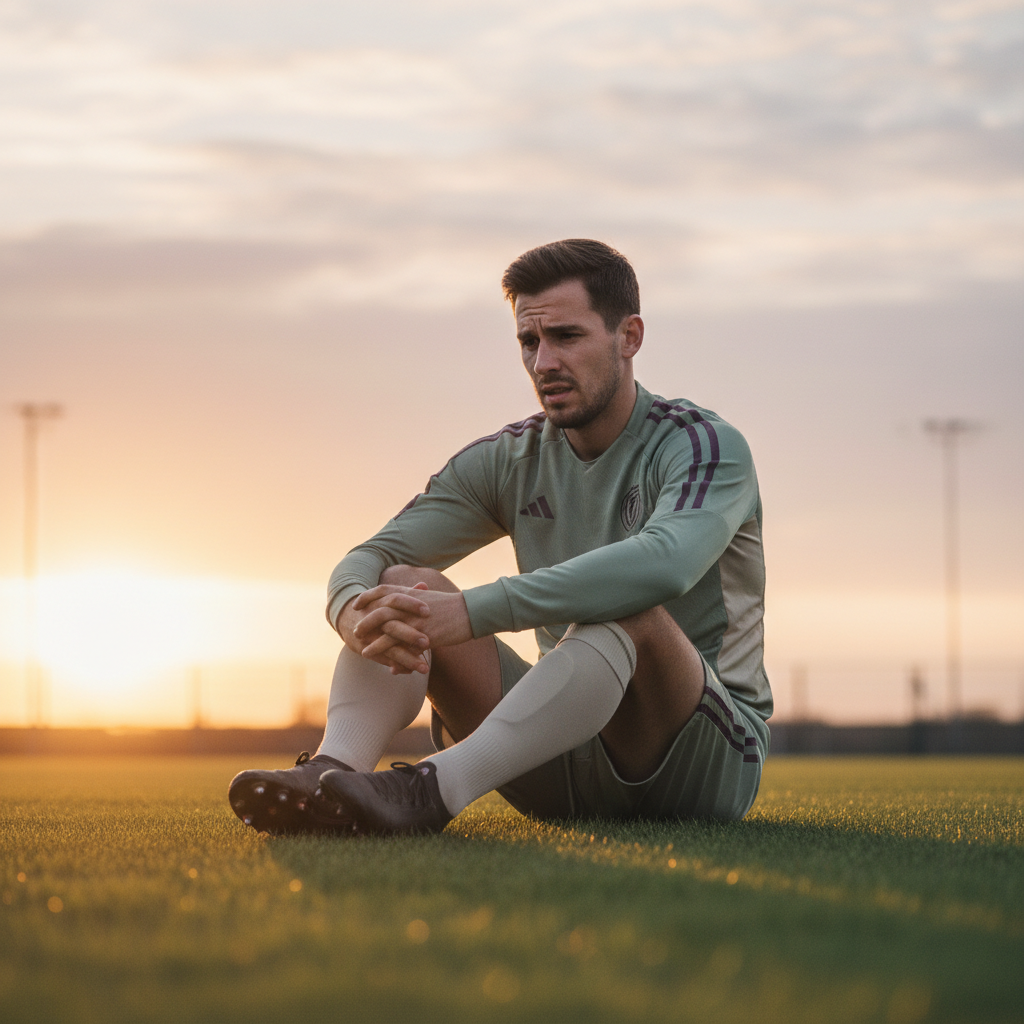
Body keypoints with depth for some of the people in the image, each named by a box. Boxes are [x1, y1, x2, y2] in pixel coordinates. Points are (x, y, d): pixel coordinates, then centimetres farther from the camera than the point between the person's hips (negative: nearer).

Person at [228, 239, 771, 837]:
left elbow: (663, 563, -34)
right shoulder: (509, 462, 7)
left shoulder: (705, 446, -11)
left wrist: (472, 613, -42)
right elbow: (368, 559, -1)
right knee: (404, 585, -10)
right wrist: (355, 611, -29)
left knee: (629, 610, -36)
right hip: (564, 775, 5)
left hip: (713, 758, -5)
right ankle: (332, 772, -37)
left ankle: (433, 791, -52)